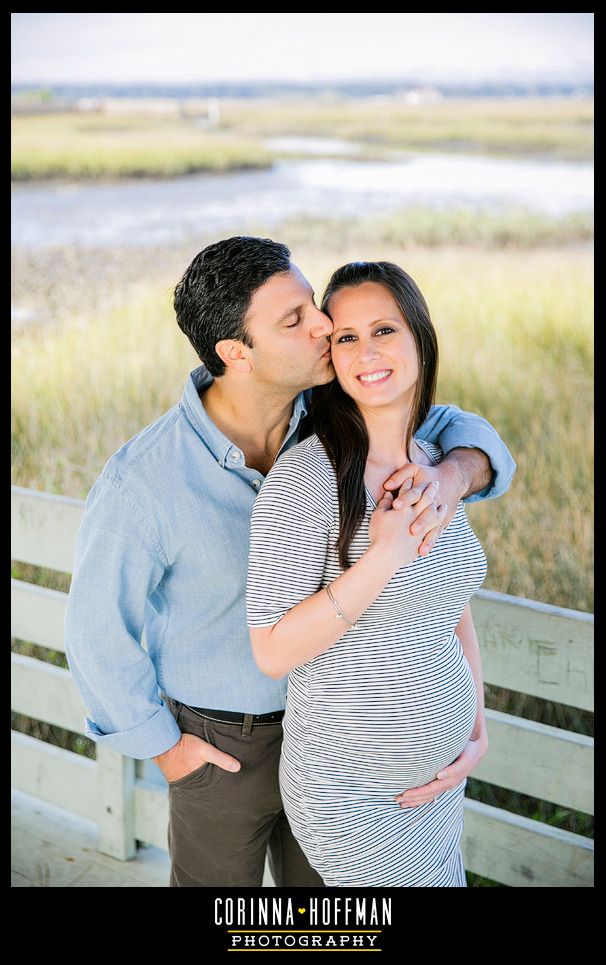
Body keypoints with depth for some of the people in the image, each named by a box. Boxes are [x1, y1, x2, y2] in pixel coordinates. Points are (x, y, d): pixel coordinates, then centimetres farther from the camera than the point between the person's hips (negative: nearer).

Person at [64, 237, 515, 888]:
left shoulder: (326, 414, -17)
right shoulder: (143, 481, -32)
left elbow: (464, 435, -13)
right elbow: (99, 629, -18)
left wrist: (450, 478, -38)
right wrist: (162, 746, -8)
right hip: (222, 740, -4)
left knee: (318, 884, 25)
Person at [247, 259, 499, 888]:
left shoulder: (436, 468, 3)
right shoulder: (306, 477, -20)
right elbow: (273, 652, -21)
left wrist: (477, 731, 4)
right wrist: (385, 555, -27)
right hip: (352, 794, -7)